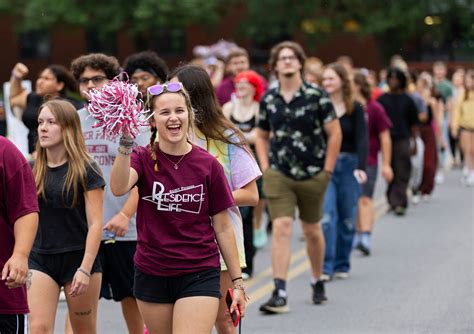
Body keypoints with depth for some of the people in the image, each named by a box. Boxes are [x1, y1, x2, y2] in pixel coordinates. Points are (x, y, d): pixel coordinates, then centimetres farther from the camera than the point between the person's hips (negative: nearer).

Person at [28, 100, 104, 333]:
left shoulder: (86, 171, -7)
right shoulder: (32, 171, 5)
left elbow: (95, 223, -9)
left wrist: (86, 269, -16)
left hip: (78, 258, -3)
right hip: (39, 259, 3)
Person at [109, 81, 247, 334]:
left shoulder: (208, 165, -3)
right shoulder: (143, 159, -2)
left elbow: (222, 228, 3)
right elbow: (119, 188, -26)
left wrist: (237, 281, 3)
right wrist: (125, 144, -40)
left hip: (199, 275, -2)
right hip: (151, 274, 2)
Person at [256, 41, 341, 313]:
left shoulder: (317, 96, -6)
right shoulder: (268, 99, 3)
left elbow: (335, 133, -4)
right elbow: (262, 135, 16)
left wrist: (327, 170, -6)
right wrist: (265, 167, 5)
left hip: (312, 176, -1)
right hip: (278, 175, 1)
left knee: (312, 230, 14)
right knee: (282, 227, -12)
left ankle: (318, 282, 35)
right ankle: (280, 294, -15)